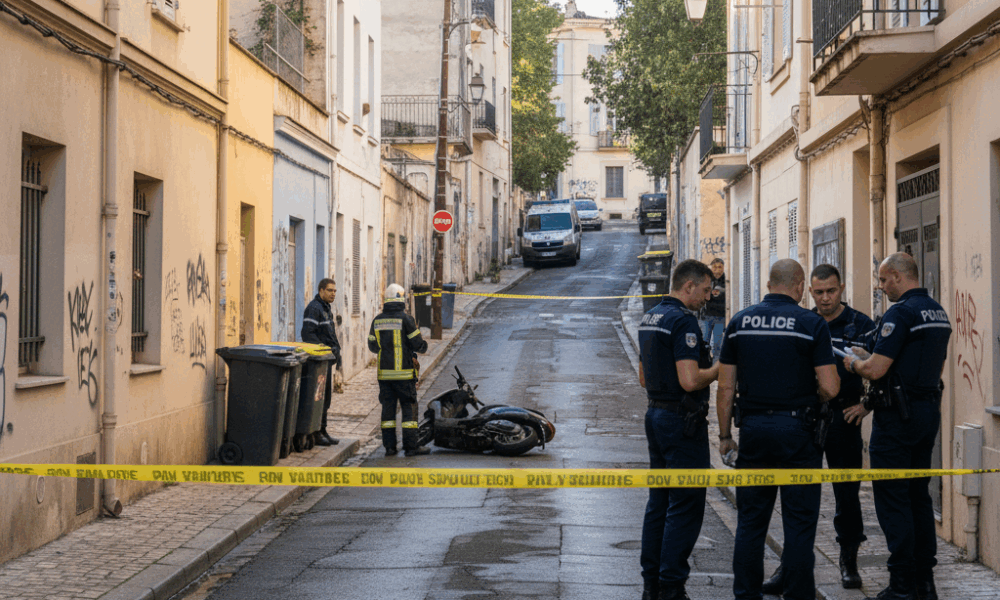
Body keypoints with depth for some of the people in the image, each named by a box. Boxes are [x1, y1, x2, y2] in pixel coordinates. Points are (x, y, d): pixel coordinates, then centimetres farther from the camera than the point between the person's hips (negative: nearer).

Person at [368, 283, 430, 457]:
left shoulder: (377, 320, 6)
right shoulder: (406, 319, -9)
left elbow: (372, 346, 13)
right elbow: (418, 344, -7)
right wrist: (424, 347, 16)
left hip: (384, 372, 4)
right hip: (404, 372, -4)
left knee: (388, 407, 8)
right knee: (409, 407, 1)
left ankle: (389, 446, 7)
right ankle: (411, 446, -1)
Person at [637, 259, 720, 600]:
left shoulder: (649, 318, 13)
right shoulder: (683, 320, -17)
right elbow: (690, 381, -24)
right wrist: (721, 368, -8)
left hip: (656, 415, 10)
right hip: (682, 419, -10)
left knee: (659, 502, 14)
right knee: (686, 506, -4)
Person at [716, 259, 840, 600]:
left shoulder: (740, 322, 4)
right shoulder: (811, 323, -6)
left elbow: (726, 387, 4)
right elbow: (829, 388, -10)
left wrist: (725, 435, 12)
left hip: (753, 428, 3)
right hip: (796, 429, -3)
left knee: (750, 520, 10)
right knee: (799, 521, 4)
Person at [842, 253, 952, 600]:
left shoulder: (900, 313, -17)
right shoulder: (939, 313, 13)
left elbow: (876, 370, -22)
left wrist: (853, 362, 2)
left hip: (898, 416, -9)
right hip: (930, 411, 9)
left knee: (893, 499, -3)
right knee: (919, 496, 14)